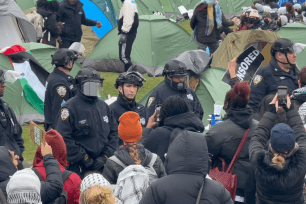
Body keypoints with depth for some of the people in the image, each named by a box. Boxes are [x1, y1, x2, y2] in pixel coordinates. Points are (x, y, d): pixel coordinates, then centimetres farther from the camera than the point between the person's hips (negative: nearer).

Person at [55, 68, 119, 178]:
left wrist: (106, 156, 3)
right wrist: (84, 158, -10)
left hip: (102, 166, 6)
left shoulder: (103, 106, 15)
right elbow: (63, 139, -10)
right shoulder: (70, 108, -5)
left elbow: (114, 133, 18)